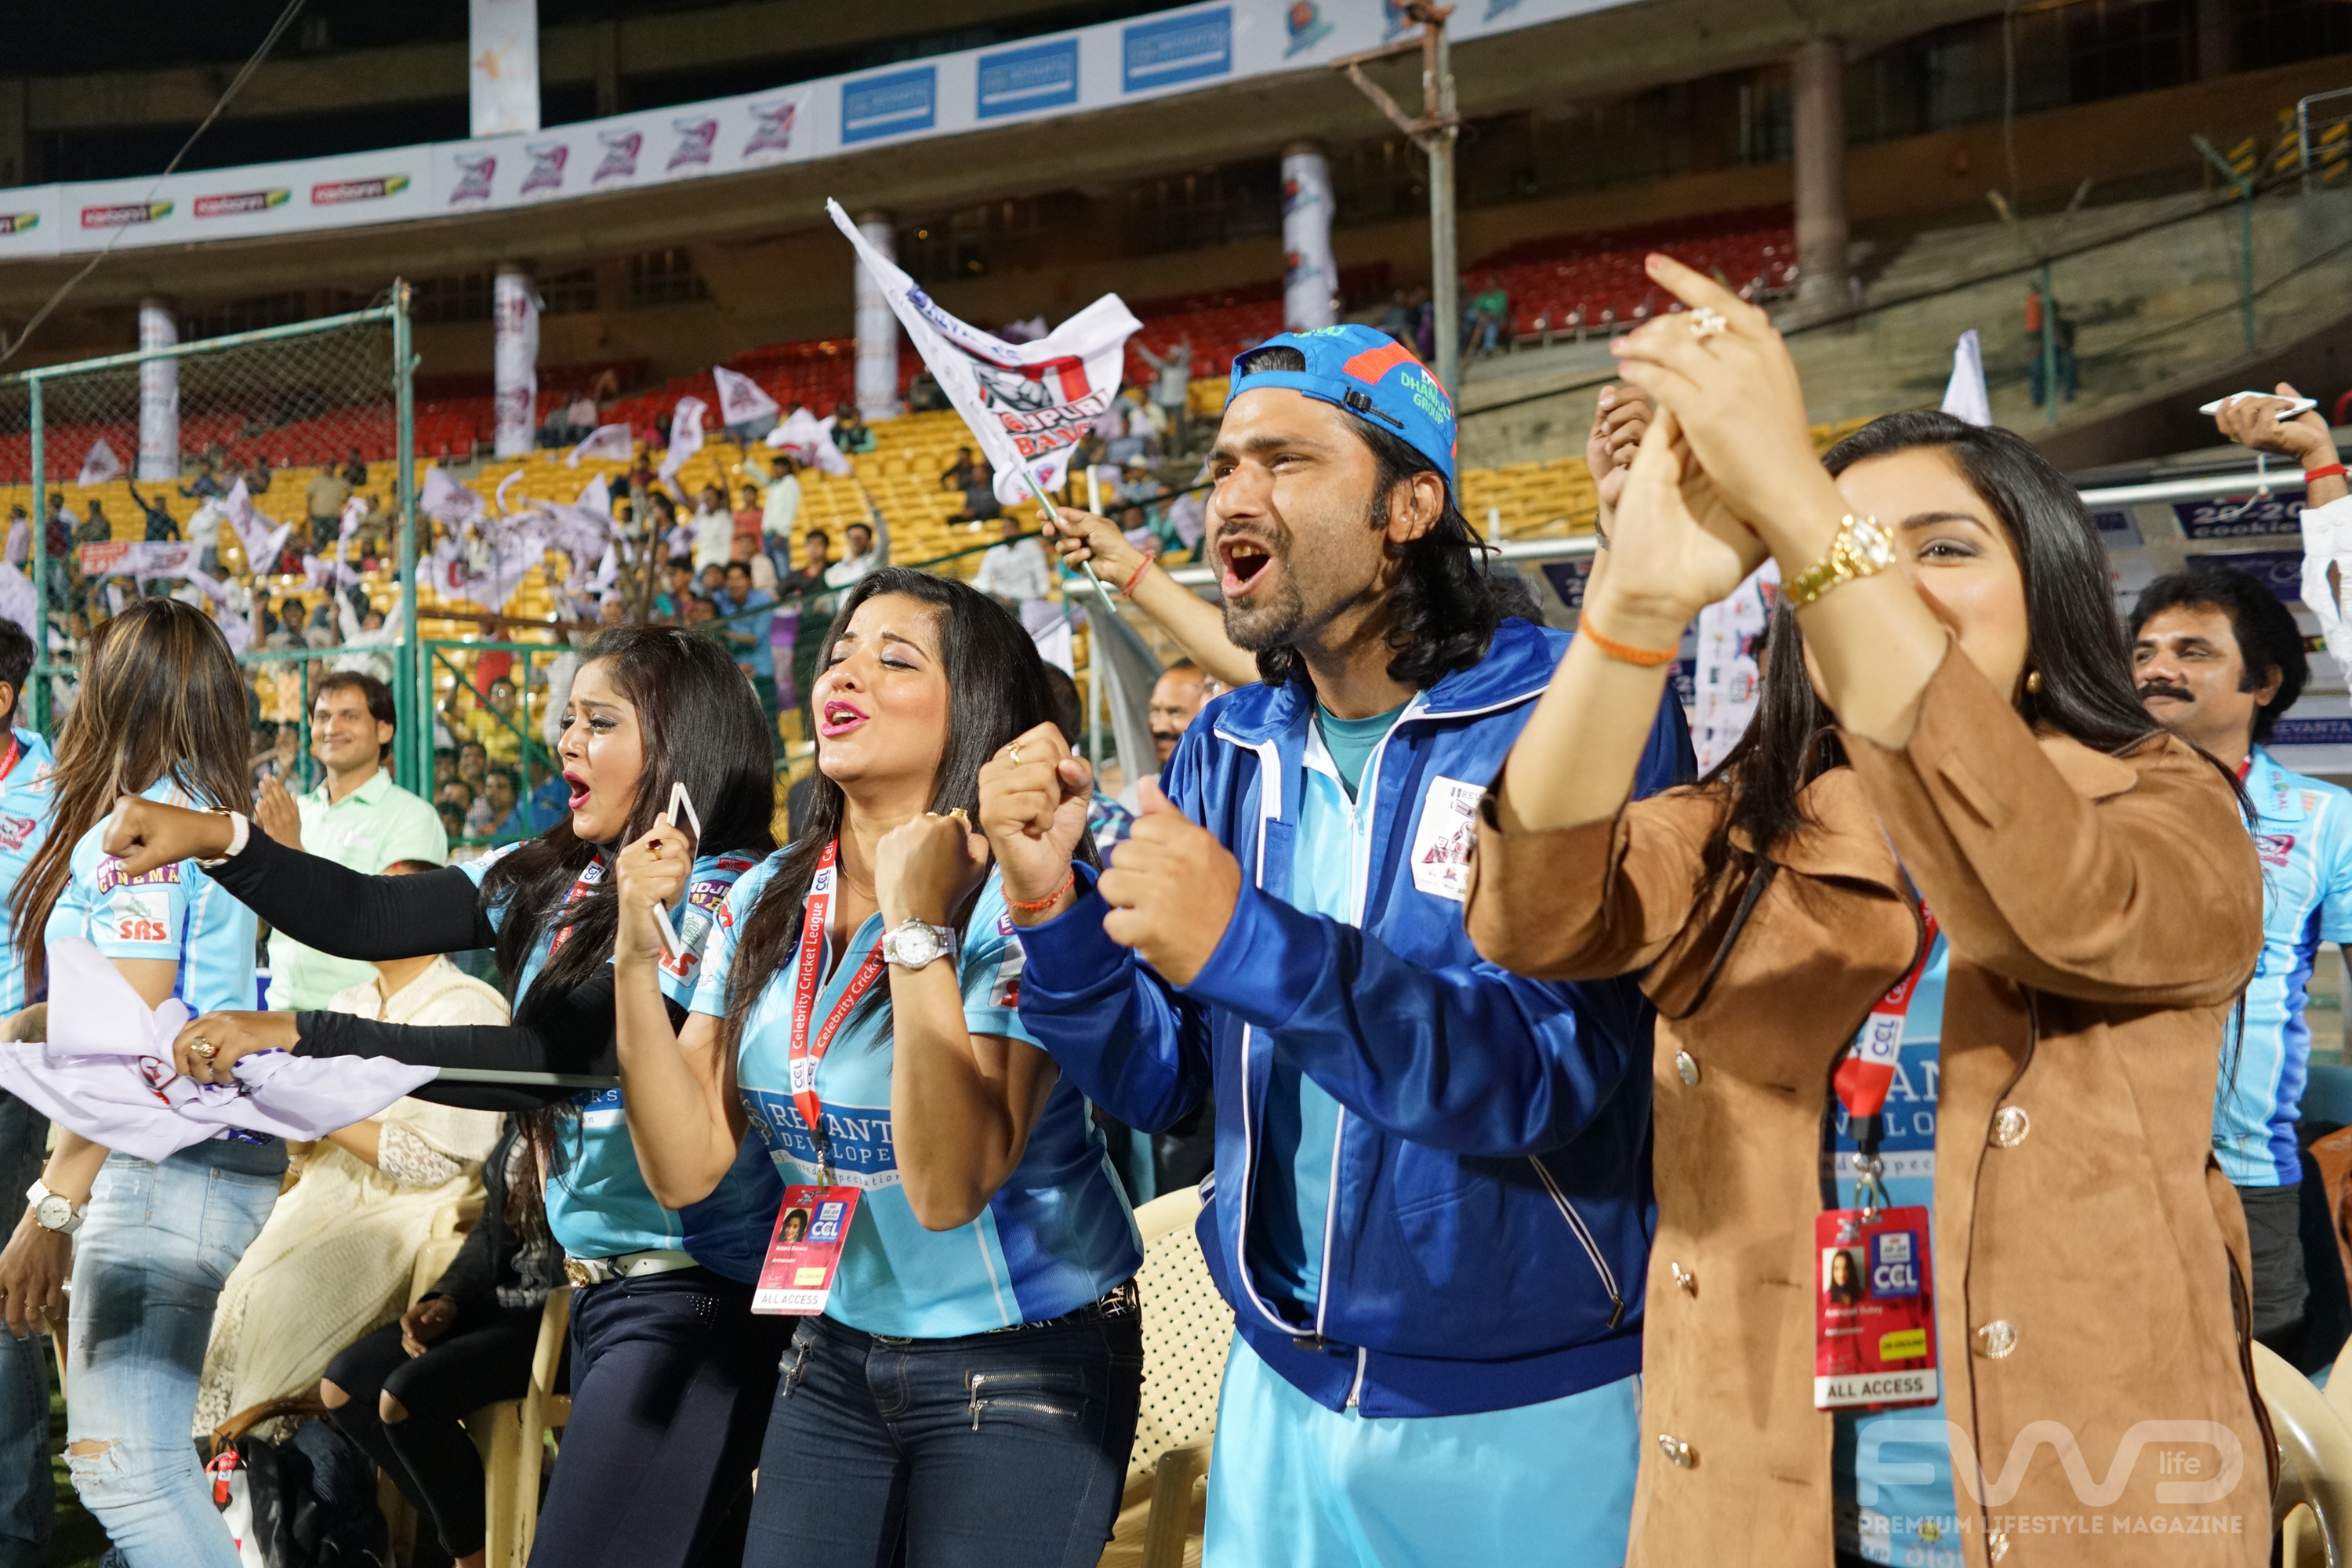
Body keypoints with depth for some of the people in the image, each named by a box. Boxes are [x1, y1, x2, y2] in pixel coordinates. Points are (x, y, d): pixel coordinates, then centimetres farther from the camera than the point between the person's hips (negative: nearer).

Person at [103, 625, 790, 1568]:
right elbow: (367, 918, 5)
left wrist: (299, 1035, -28)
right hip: (597, 1284, 8)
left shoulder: (725, 895, -16)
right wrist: (220, 843, -12)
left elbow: (556, 1056, -25)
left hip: (693, 1295, -8)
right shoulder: (550, 878, 9)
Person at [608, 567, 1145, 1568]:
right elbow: (686, 1166, -3)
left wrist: (915, 924, -29)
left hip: (1025, 1364, -5)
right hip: (836, 1356, 5)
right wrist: (638, 951, -13)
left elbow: (948, 1188, -28)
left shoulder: (1013, 903, -18)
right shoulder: (769, 902, 1)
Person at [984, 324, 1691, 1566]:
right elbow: (1157, 1082, 5)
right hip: (1285, 1402, 5)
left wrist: (1250, 946, -34)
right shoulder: (1227, 753, 5)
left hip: (1532, 1417, -5)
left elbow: (1554, 1066, -25)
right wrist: (1052, 907, -13)